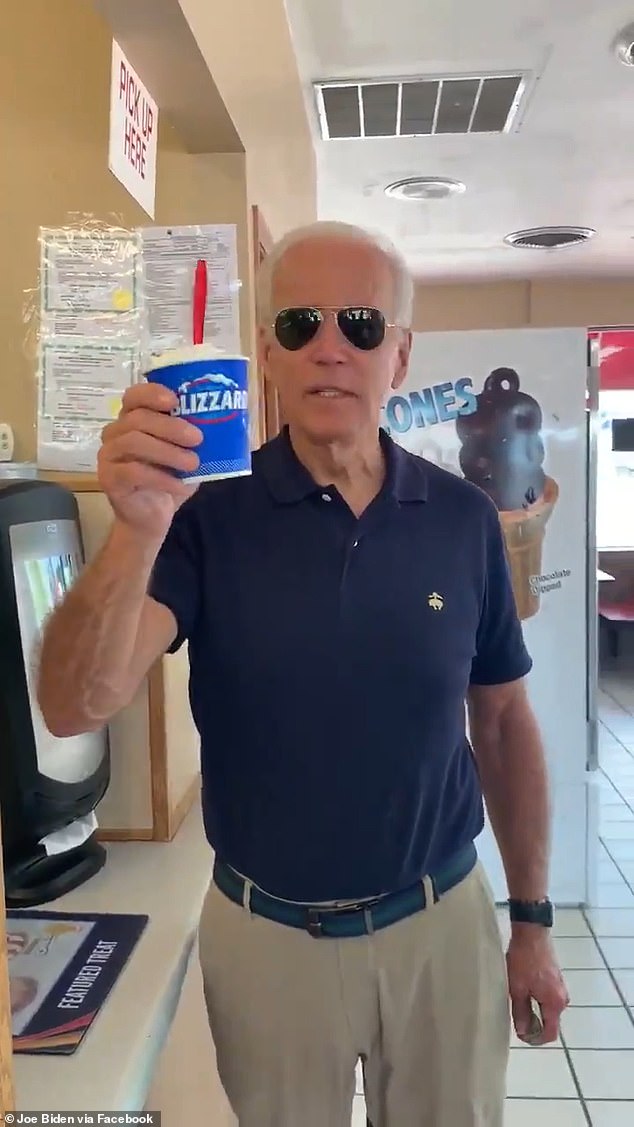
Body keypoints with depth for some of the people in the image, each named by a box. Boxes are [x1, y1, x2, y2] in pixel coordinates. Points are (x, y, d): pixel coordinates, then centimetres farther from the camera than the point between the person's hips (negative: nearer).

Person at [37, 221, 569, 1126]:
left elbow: (502, 722, 2)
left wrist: (531, 918, 5)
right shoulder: (207, 512, -14)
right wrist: (138, 530, -41)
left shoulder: (463, 518, -7)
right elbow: (75, 708, -25)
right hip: (266, 934, -1)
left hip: (444, 920, 2)